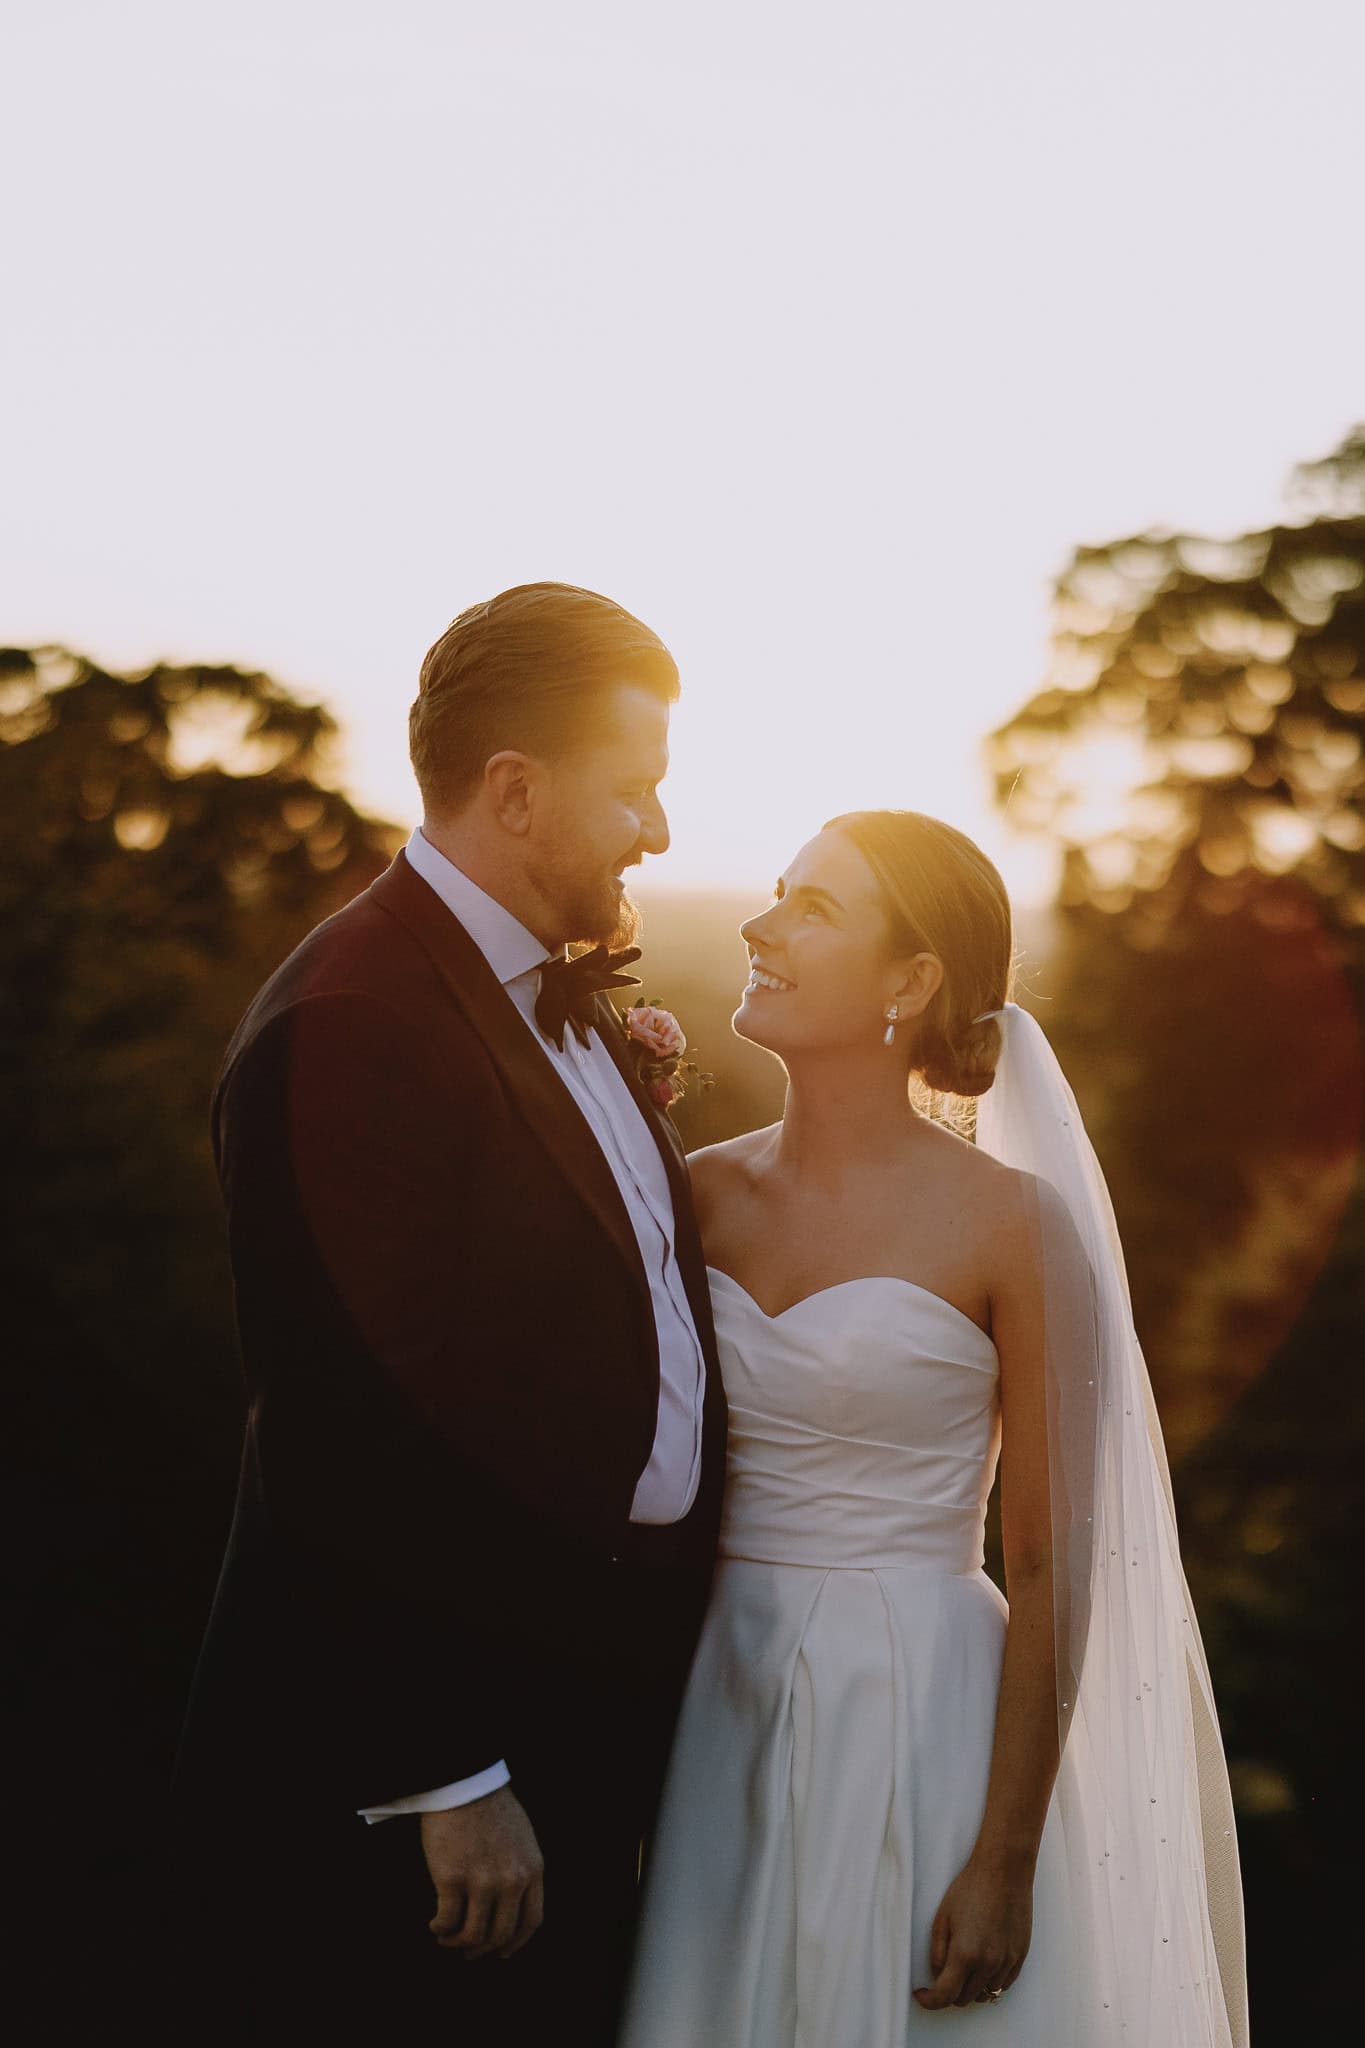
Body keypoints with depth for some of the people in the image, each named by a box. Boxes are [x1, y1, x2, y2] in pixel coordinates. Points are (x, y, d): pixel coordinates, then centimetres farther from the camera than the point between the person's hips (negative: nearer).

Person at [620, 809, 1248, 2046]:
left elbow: (1052, 1571, -9)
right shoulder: (707, 1192, 5)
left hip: (920, 1725, -4)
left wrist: (1006, 1863, -12)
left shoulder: (1011, 1222, -10)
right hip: (717, 1717, 5)